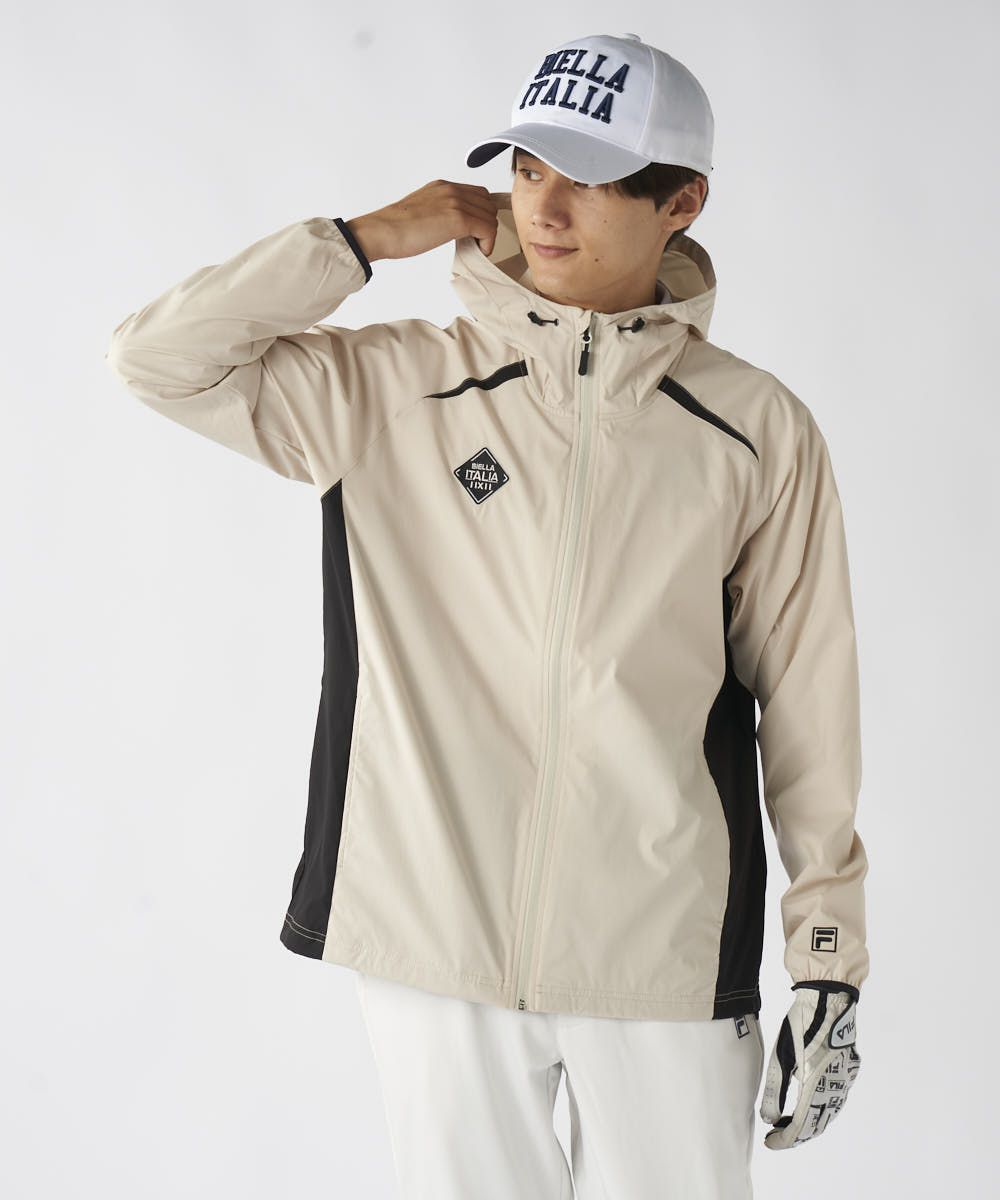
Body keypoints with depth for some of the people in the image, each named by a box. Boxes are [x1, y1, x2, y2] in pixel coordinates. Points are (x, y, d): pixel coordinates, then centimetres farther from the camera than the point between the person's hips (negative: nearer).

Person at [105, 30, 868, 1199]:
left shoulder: (756, 429, 2)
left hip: (665, 956, 0)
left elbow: (808, 697, 5)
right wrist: (372, 237, -3)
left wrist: (830, 948, 4)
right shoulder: (393, 391, 3)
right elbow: (160, 355, -3)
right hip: (437, 942, 1)